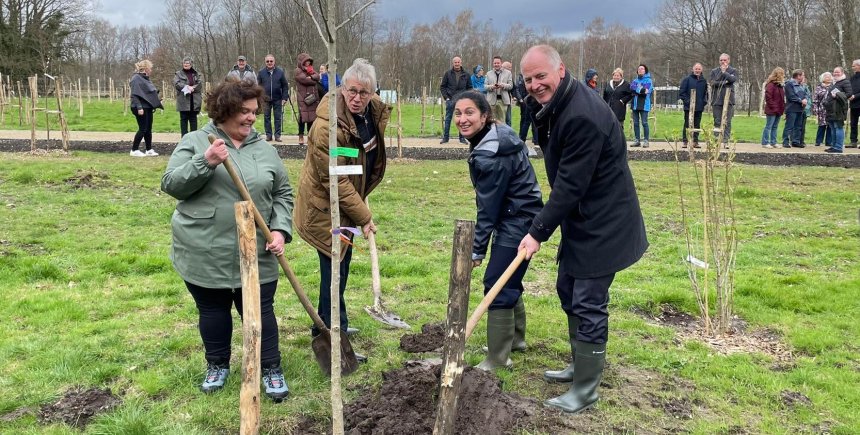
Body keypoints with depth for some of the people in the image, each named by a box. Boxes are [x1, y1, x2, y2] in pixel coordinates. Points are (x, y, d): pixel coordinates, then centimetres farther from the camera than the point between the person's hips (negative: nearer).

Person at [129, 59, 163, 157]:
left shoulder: (145, 78, 14)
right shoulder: (136, 78, -13)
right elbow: (135, 95, -18)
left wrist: (157, 100, 15)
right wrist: (139, 107, -22)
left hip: (148, 107, 9)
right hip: (141, 108, -9)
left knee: (148, 129, 10)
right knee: (142, 129, -5)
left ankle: (149, 150, 16)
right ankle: (134, 150, 3)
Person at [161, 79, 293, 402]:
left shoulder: (265, 150, 7)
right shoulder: (195, 142, -1)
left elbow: (282, 194, 10)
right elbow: (171, 184, -9)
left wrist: (280, 229, -5)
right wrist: (205, 162, -22)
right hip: (204, 254, -1)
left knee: (260, 310, 7)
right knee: (212, 311, 14)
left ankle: (271, 369, 21)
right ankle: (217, 366, 33)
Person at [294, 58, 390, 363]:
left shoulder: (373, 112, -3)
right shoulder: (328, 126, -29)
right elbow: (336, 181, -25)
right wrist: (363, 217, -19)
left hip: (347, 201, 9)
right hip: (325, 206, -9)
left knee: (341, 264, 20)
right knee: (334, 270, -5)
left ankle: (327, 326, 38)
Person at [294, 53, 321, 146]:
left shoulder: (310, 69, 21)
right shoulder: (297, 71, -2)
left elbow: (317, 76, 4)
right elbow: (305, 80, -17)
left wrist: (311, 76, -13)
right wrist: (313, 79, -3)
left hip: (313, 98, 6)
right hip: (303, 99, -6)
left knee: (312, 117, 7)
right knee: (303, 117, -7)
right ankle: (301, 137, -1)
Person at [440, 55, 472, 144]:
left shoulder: (466, 75, 6)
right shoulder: (448, 73, 3)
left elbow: (470, 88, 11)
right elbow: (442, 87, 6)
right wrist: (446, 97, -4)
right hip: (450, 100, -1)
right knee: (448, 118, 1)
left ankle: (462, 138, 11)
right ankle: (445, 137, 6)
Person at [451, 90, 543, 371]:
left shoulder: (490, 155, -24)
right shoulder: (498, 135, 6)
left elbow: (487, 208, -20)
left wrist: (477, 249, -12)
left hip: (517, 223, -10)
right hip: (517, 218, 10)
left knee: (497, 285, -7)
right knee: (508, 280, 19)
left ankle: (498, 359, 2)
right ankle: (515, 339, 35)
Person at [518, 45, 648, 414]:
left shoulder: (583, 116, -27)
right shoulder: (554, 106, 6)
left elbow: (570, 184, -26)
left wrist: (539, 231, -20)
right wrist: (539, 115, -9)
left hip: (603, 224, -10)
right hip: (581, 220, 11)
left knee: (588, 304, -3)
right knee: (568, 291, 20)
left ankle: (585, 390, 10)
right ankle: (581, 365, 37)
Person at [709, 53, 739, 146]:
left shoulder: (733, 71, 9)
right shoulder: (714, 71, 11)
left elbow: (733, 79, -11)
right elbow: (711, 82, -4)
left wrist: (724, 72, -7)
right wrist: (723, 82, -10)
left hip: (728, 100, -1)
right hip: (716, 100, 1)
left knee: (727, 122, -2)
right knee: (717, 122, 2)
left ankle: (726, 141, -1)